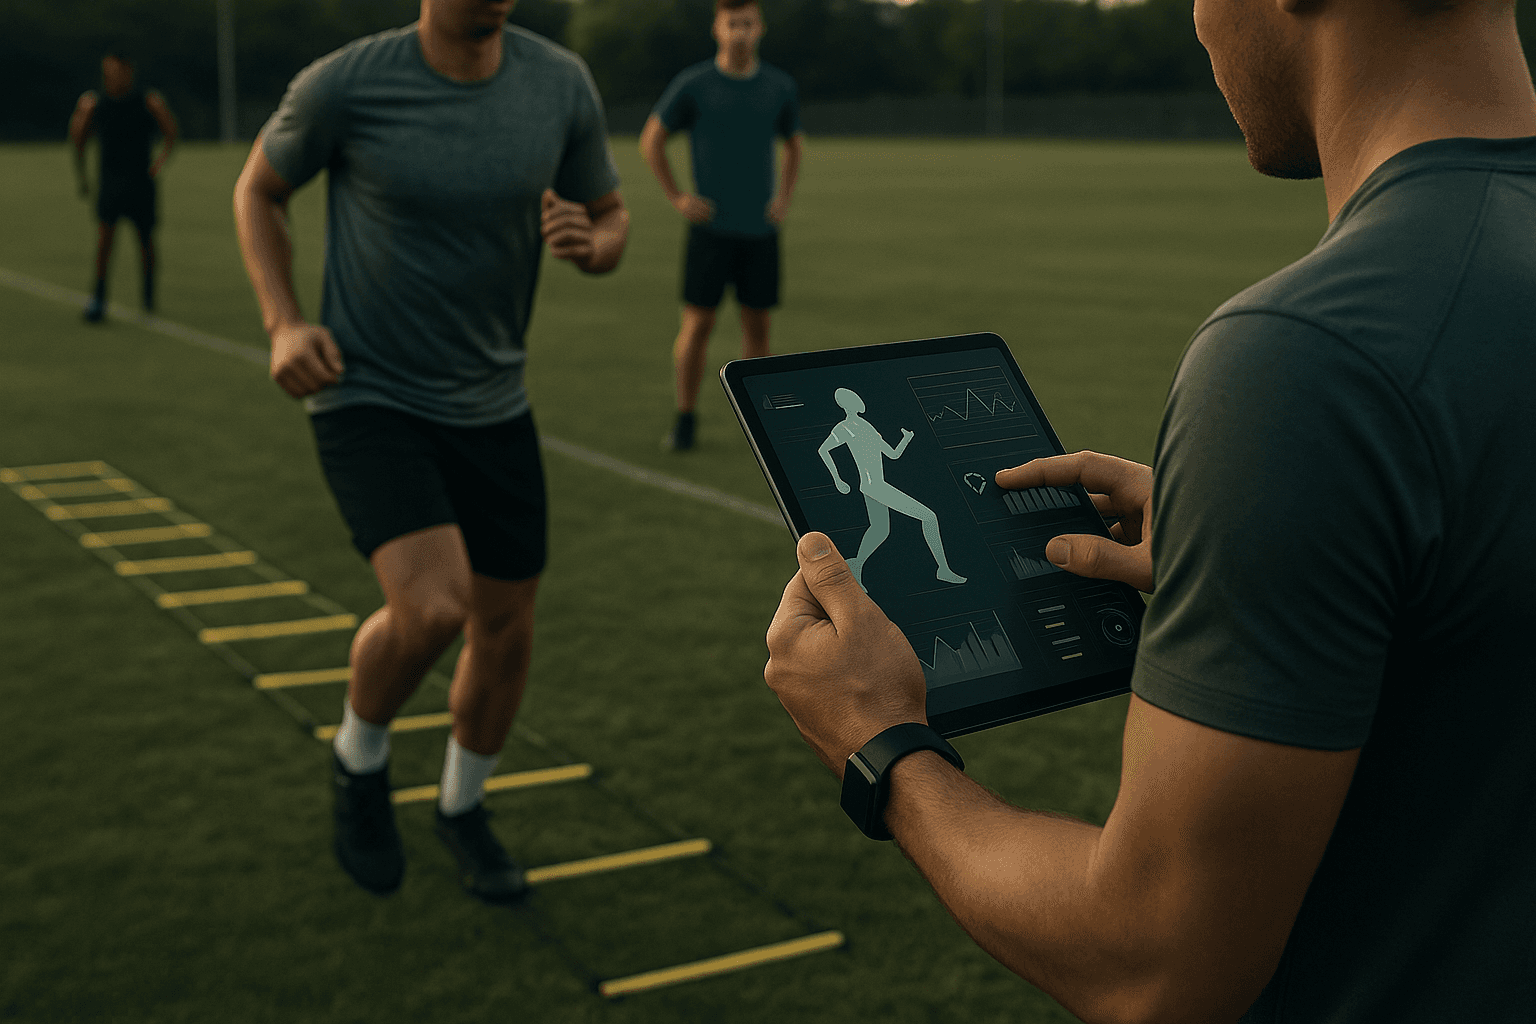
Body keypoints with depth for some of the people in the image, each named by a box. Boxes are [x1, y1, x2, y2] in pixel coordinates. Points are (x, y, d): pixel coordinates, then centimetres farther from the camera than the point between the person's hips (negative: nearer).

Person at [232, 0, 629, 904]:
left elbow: (612, 217, 7)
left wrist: (591, 242, -18)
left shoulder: (562, 84, -7)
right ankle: (361, 763, 11)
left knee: (507, 629, 9)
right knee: (432, 609, -23)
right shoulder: (346, 84, -15)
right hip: (367, 397, -4)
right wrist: (284, 323, -11)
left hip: (494, 406, 4)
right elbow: (258, 190, 3)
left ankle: (463, 806, 38)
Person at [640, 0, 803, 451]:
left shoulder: (779, 86, 5)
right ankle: (685, 419, 8)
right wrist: (677, 198, -1)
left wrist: (784, 198, 8)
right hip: (711, 228, -3)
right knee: (698, 324, -4)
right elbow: (651, 140, 5)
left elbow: (793, 144, 21)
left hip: (761, 229, 3)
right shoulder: (693, 84, -4)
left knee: (757, 324, 6)